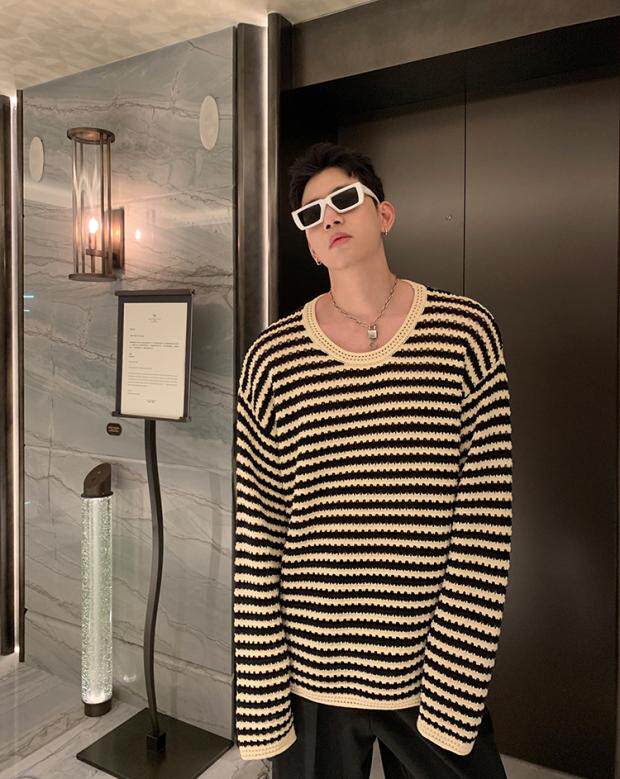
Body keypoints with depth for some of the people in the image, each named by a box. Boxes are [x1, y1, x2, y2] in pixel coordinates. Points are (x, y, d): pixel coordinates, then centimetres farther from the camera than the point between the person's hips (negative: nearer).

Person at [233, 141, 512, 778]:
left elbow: (484, 528, -8)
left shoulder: (467, 334, -7)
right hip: (311, 678, 1)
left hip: (437, 676, 0)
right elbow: (255, 542, -5)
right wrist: (261, 708, -4)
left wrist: (451, 699, -9)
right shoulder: (271, 359, -6)